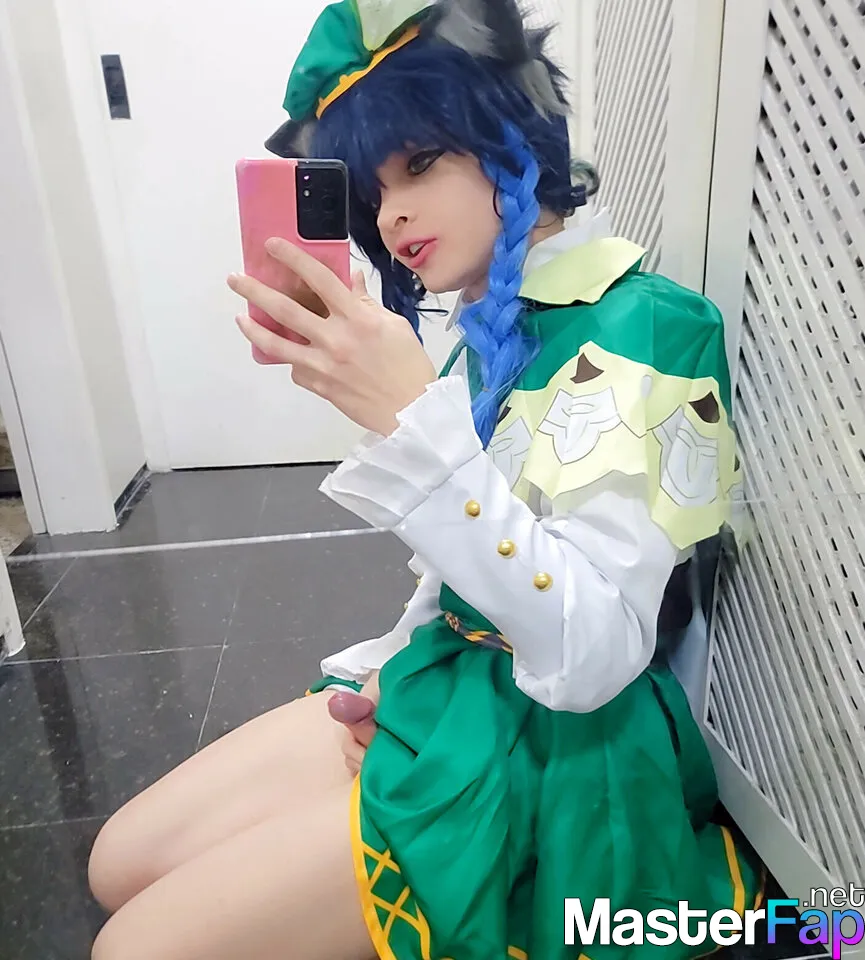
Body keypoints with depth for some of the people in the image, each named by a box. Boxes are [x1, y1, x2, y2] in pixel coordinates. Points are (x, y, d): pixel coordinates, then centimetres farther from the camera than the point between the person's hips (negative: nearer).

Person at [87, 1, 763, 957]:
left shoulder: (642, 327, -18)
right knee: (124, 866, 8)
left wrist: (410, 420, -33)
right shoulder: (493, 334, 6)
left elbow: (591, 656, -27)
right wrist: (396, 670, 1)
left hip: (554, 745, -7)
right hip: (439, 683, 7)